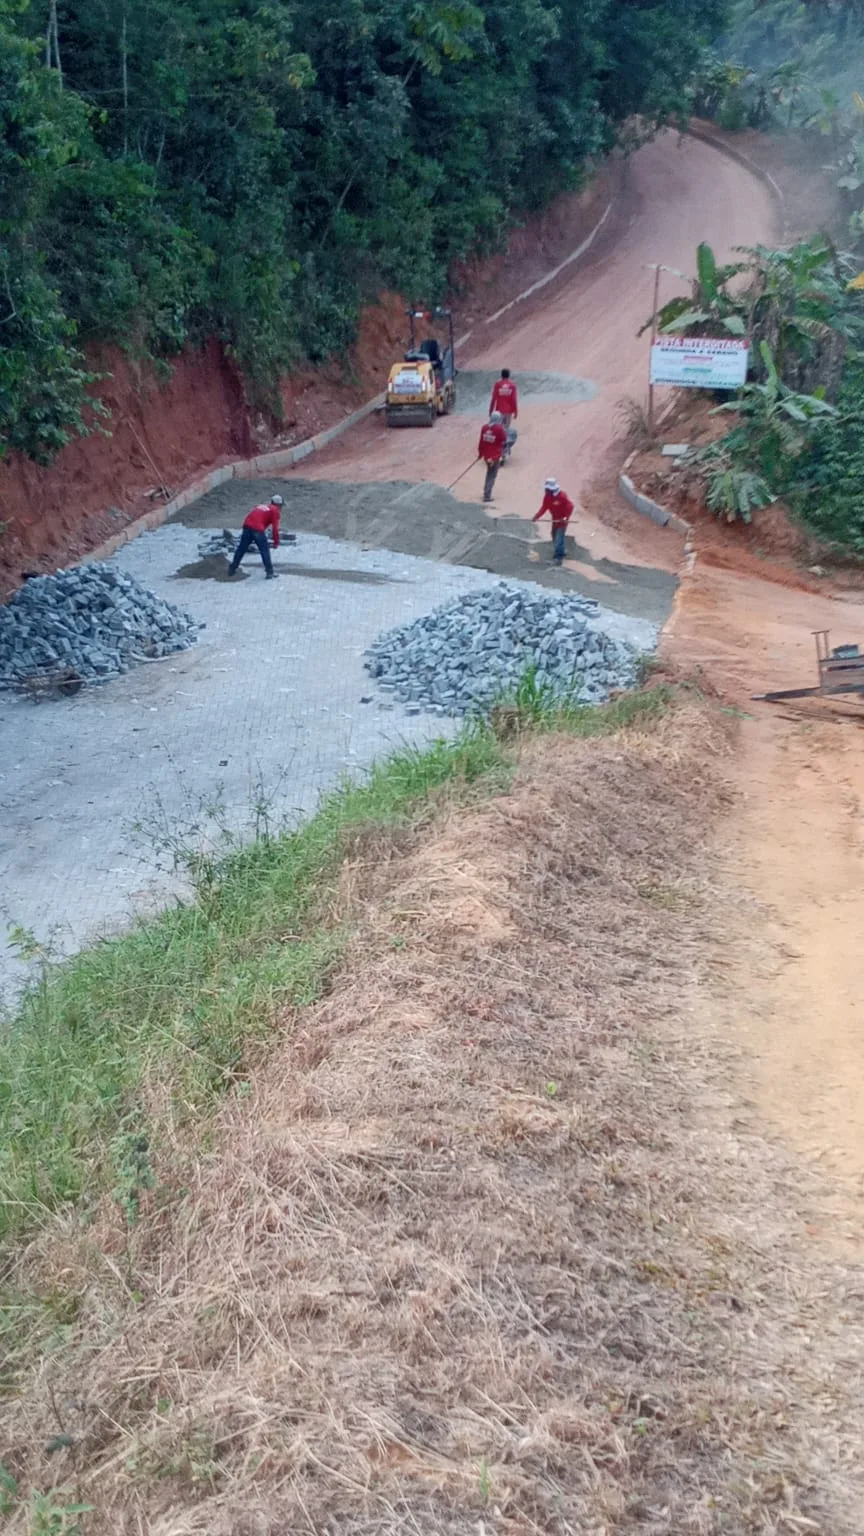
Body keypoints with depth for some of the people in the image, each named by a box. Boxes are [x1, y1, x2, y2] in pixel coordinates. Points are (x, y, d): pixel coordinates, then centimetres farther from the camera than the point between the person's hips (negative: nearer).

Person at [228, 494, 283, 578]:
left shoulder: (261, 505, 30)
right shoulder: (274, 510, 9)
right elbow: (275, 527, 0)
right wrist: (276, 542, 7)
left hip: (247, 526, 6)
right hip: (258, 529, -6)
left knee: (241, 549, 15)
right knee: (265, 551, 5)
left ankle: (232, 569, 22)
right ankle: (269, 573, 5)